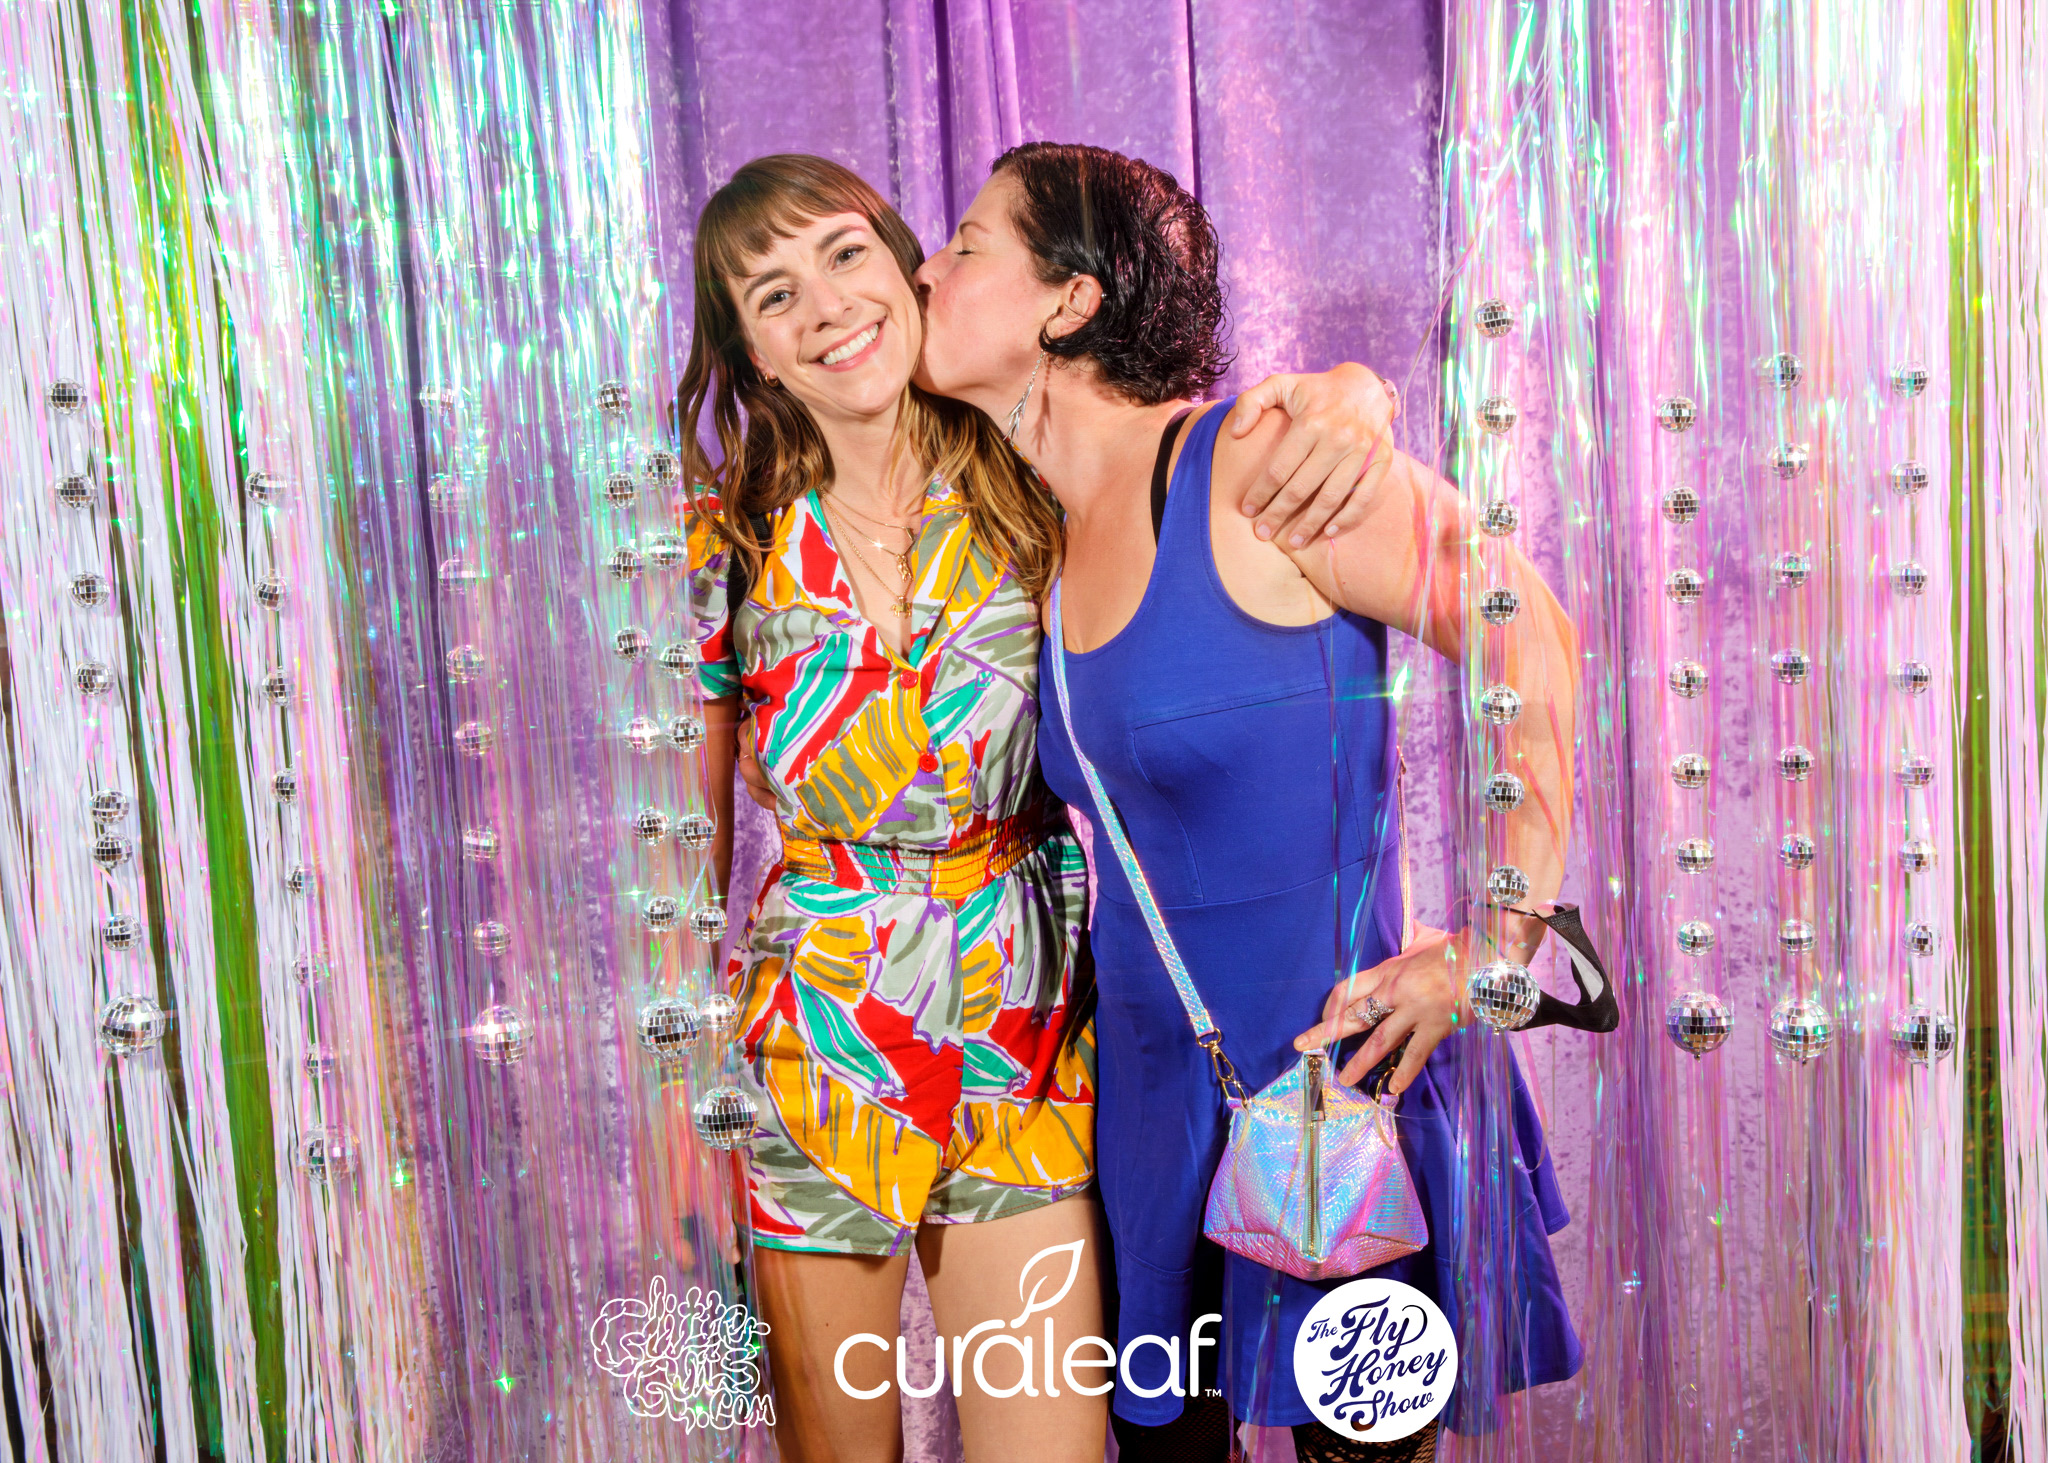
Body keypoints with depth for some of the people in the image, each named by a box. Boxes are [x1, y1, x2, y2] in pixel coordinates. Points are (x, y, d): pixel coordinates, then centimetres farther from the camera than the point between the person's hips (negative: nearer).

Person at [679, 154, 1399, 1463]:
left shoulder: (1042, 484, -4)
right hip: (814, 1055, 1)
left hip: (1026, 1052, 0)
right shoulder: (729, 545, -1)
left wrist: (1349, 396, -23)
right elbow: (695, 830, 5)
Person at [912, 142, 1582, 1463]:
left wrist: (1492, 944, -16)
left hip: (1334, 1084, -6)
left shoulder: (1254, 467, -16)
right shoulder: (1055, 533, 6)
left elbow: (1536, 640, -14)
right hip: (1153, 1096, 7)